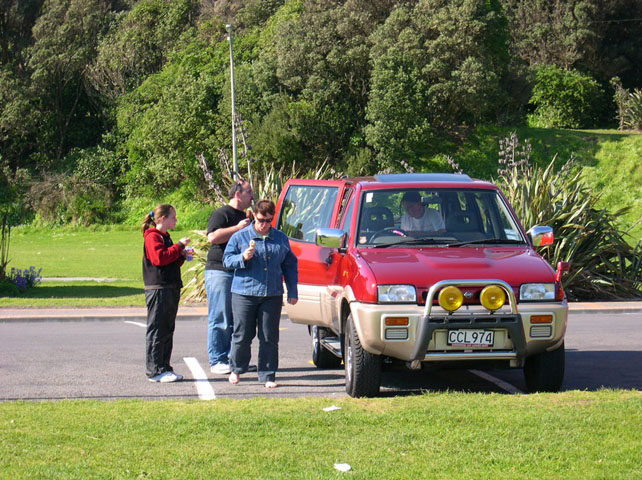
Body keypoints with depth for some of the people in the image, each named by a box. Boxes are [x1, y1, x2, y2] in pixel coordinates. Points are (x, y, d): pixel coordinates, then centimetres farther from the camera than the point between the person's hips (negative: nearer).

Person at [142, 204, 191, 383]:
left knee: (167, 331, 10)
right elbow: (160, 258, -23)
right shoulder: (152, 237, -9)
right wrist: (179, 246, -15)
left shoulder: (165, 237, 22)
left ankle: (164, 368, 15)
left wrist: (182, 256, 7)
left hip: (171, 290, 10)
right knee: (157, 331, -7)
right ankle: (155, 371, -6)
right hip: (158, 289, -10)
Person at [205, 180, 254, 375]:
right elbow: (212, 237, -22)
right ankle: (216, 361, -4)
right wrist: (238, 228, -20)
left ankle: (232, 358, 14)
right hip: (219, 272, -9)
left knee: (236, 319, 8)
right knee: (220, 319, -7)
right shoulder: (221, 214, -6)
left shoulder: (243, 216, 22)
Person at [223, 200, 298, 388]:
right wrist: (243, 257, -16)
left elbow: (290, 266, 18)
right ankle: (236, 369, 20)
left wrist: (292, 292, 11)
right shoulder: (240, 237, 5)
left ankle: (267, 375, 8)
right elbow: (227, 260, 3)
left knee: (269, 338, 1)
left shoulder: (281, 239, 12)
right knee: (242, 335, 1)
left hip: (272, 295, 2)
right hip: (244, 293, -2)